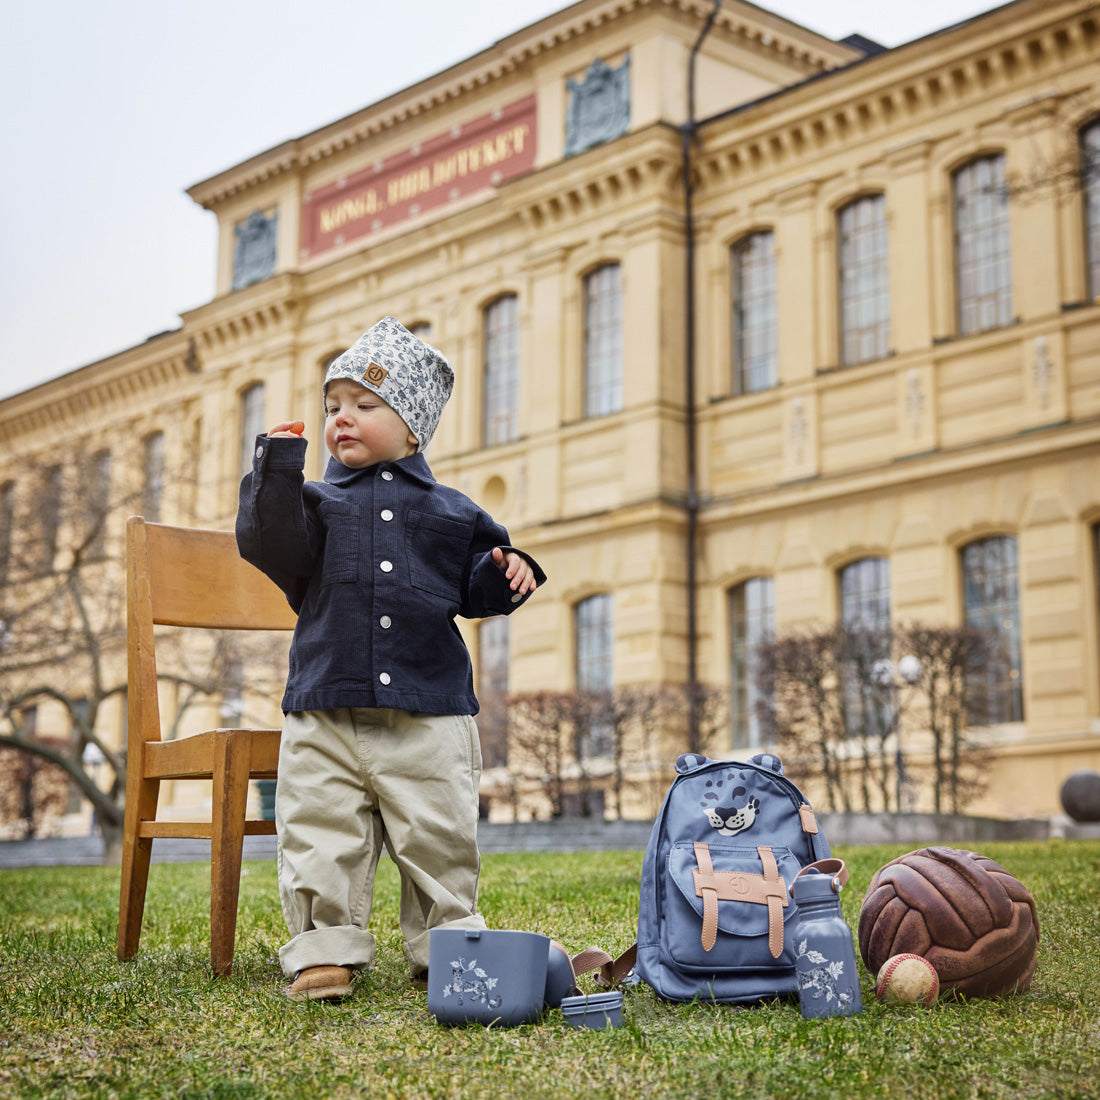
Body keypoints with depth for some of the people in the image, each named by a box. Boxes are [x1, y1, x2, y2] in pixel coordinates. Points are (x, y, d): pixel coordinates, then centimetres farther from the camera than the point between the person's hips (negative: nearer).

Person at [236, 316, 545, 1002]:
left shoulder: (450, 511, 12)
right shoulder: (317, 502, 10)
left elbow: (474, 588, 15)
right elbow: (272, 551, -7)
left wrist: (506, 574, -6)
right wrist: (278, 468, -12)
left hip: (431, 712, 0)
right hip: (325, 712, 0)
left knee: (440, 840, 4)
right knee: (322, 840, 2)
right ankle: (325, 949, 13)